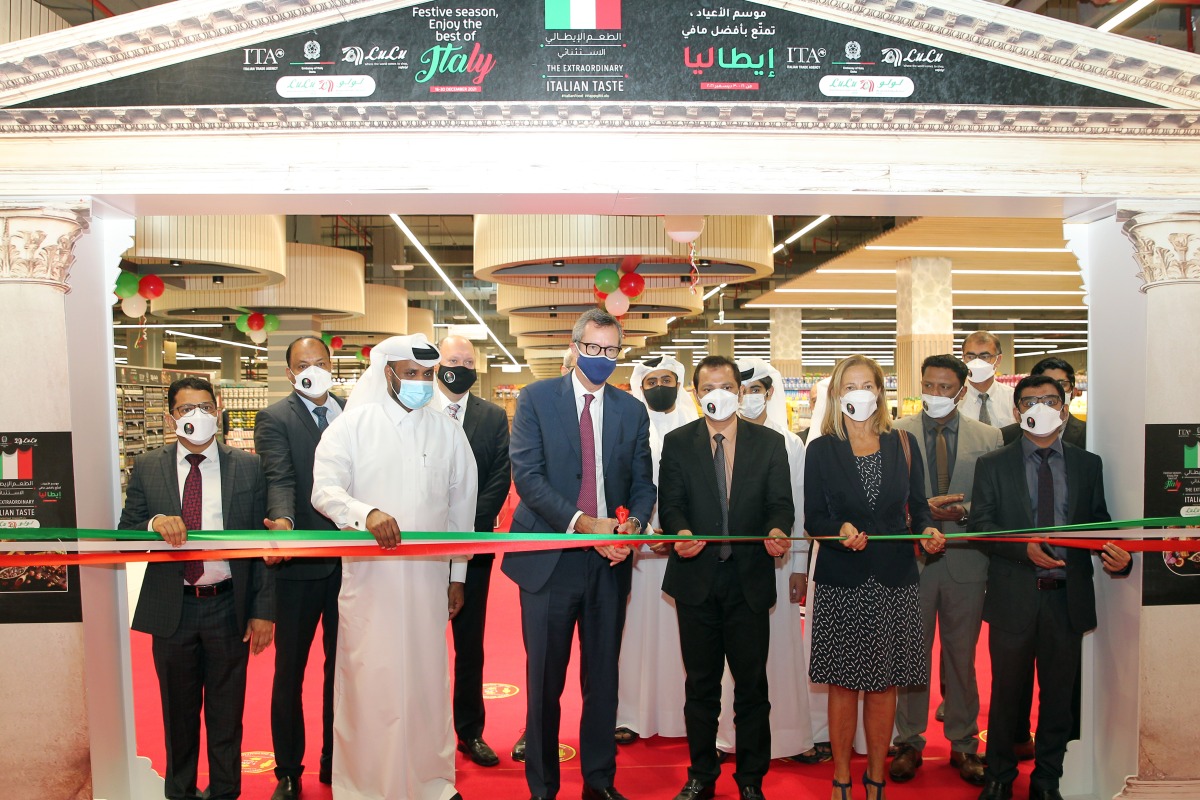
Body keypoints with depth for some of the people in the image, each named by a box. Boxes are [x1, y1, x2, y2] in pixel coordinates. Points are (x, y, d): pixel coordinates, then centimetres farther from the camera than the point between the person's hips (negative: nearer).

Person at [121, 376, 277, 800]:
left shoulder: (247, 466, -2)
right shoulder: (146, 468, 2)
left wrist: (264, 609, -6)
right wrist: (154, 523, -21)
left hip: (229, 607, -1)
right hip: (172, 609, 1)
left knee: (226, 713, 11)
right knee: (179, 712, 17)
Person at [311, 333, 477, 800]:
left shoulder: (448, 432, 9)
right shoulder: (352, 424, 0)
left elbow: (461, 506, 13)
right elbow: (325, 489, -9)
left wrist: (458, 576, 12)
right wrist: (366, 513, -29)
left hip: (429, 576, 3)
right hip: (368, 575, -2)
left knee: (427, 678, 10)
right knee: (369, 682, 1)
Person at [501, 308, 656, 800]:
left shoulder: (632, 411, 9)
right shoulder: (536, 399, -1)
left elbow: (643, 482, 10)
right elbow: (527, 475, -10)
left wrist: (633, 525, -12)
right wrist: (583, 523, -20)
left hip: (609, 559, 3)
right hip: (549, 558, -3)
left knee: (603, 678, 13)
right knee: (545, 680, 9)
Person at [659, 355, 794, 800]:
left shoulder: (770, 443, 4)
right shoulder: (677, 443, 4)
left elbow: (781, 503, 0)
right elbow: (670, 503, -2)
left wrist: (777, 531, -21)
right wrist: (681, 532, -23)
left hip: (750, 578, 0)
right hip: (696, 578, 0)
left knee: (751, 683, 9)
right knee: (701, 682, 13)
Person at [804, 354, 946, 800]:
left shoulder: (903, 445, 9)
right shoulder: (822, 450, 3)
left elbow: (918, 507, 10)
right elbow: (813, 520, 0)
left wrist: (928, 531, -10)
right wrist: (841, 530, -19)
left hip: (894, 579, 2)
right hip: (842, 582, -1)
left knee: (884, 683, 7)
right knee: (843, 683, 4)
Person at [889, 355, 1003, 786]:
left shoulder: (988, 437, 3)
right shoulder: (895, 434, -1)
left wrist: (964, 510, -15)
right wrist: (924, 508, -18)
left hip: (965, 560, 1)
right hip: (911, 559, -1)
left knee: (962, 657, 13)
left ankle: (963, 744, 29)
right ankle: (909, 743, 24)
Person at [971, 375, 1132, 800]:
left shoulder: (1088, 464, 8)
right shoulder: (993, 465, 2)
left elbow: (1098, 524, 7)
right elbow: (980, 525, -4)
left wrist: (1116, 554, -14)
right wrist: (1024, 549, -20)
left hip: (1068, 597, 2)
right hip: (1013, 596, -2)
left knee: (1059, 694, 13)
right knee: (1007, 692, 11)